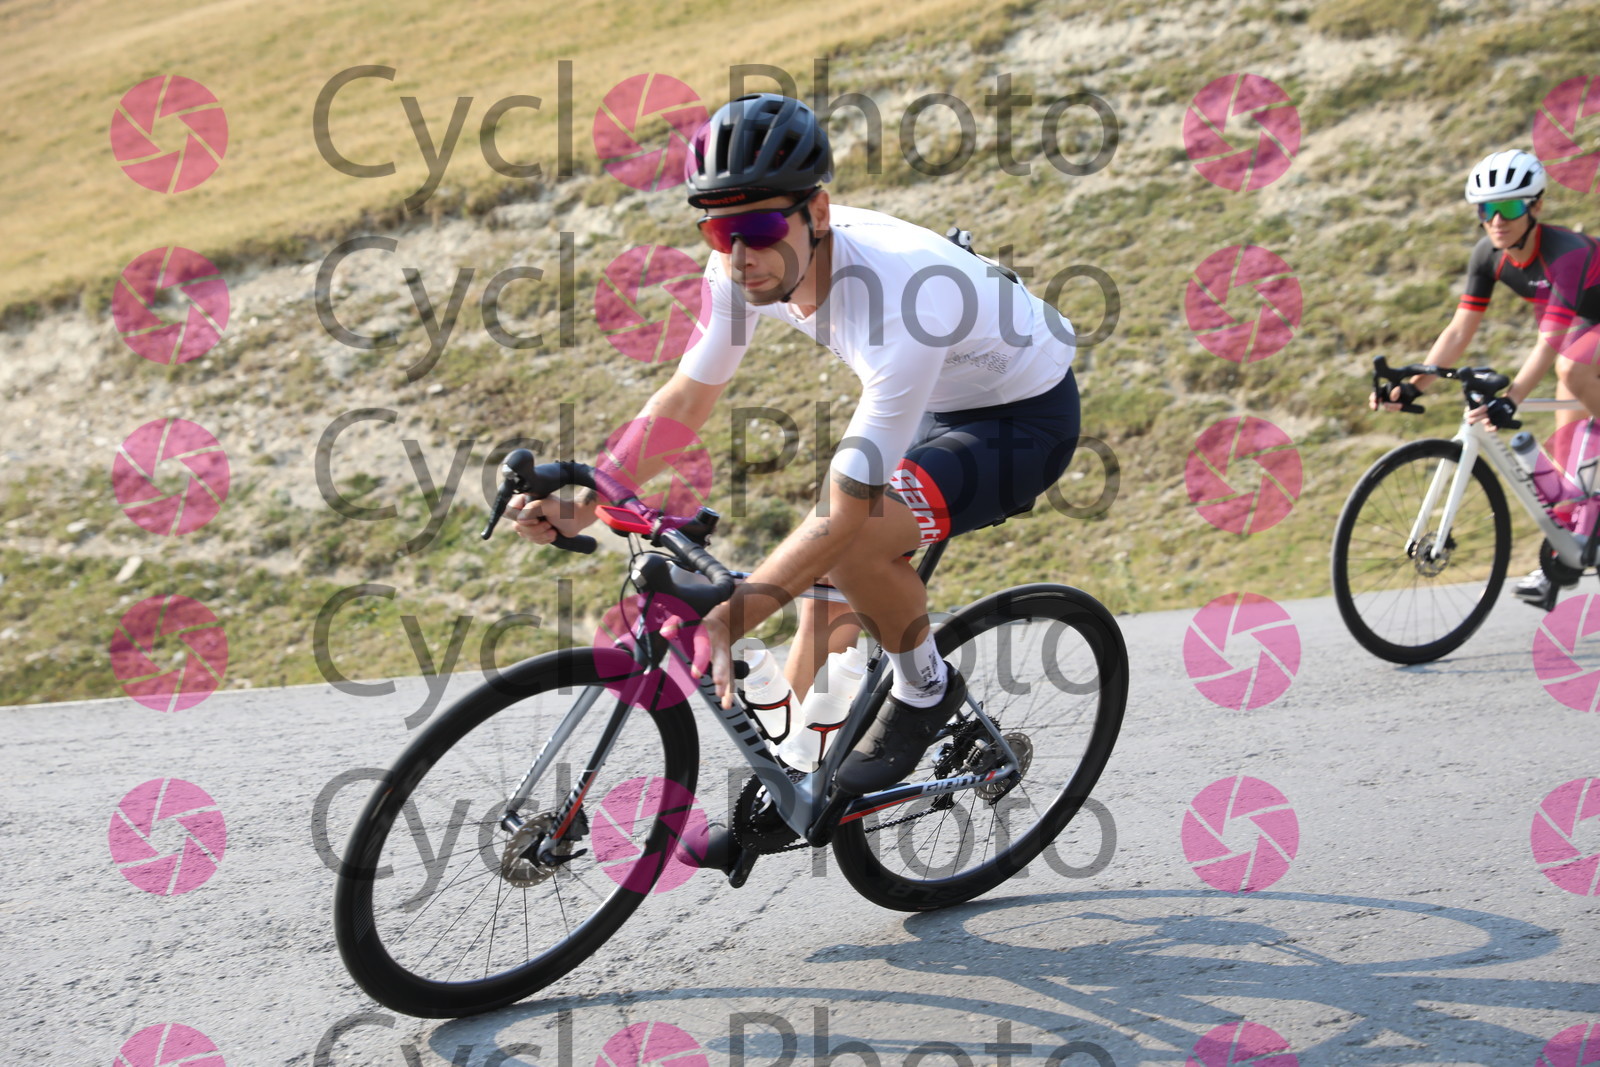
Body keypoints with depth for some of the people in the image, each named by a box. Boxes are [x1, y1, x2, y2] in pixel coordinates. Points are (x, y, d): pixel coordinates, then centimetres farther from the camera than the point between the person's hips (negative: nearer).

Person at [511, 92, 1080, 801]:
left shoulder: (901, 300, -40)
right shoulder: (745, 268, -18)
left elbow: (844, 510, -40)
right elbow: (686, 397, -4)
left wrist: (724, 622, -43)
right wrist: (584, 504, -15)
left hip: (1027, 417, -7)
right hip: (932, 404, 7)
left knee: (856, 537, -30)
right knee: (826, 583, 3)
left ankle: (925, 691, -4)